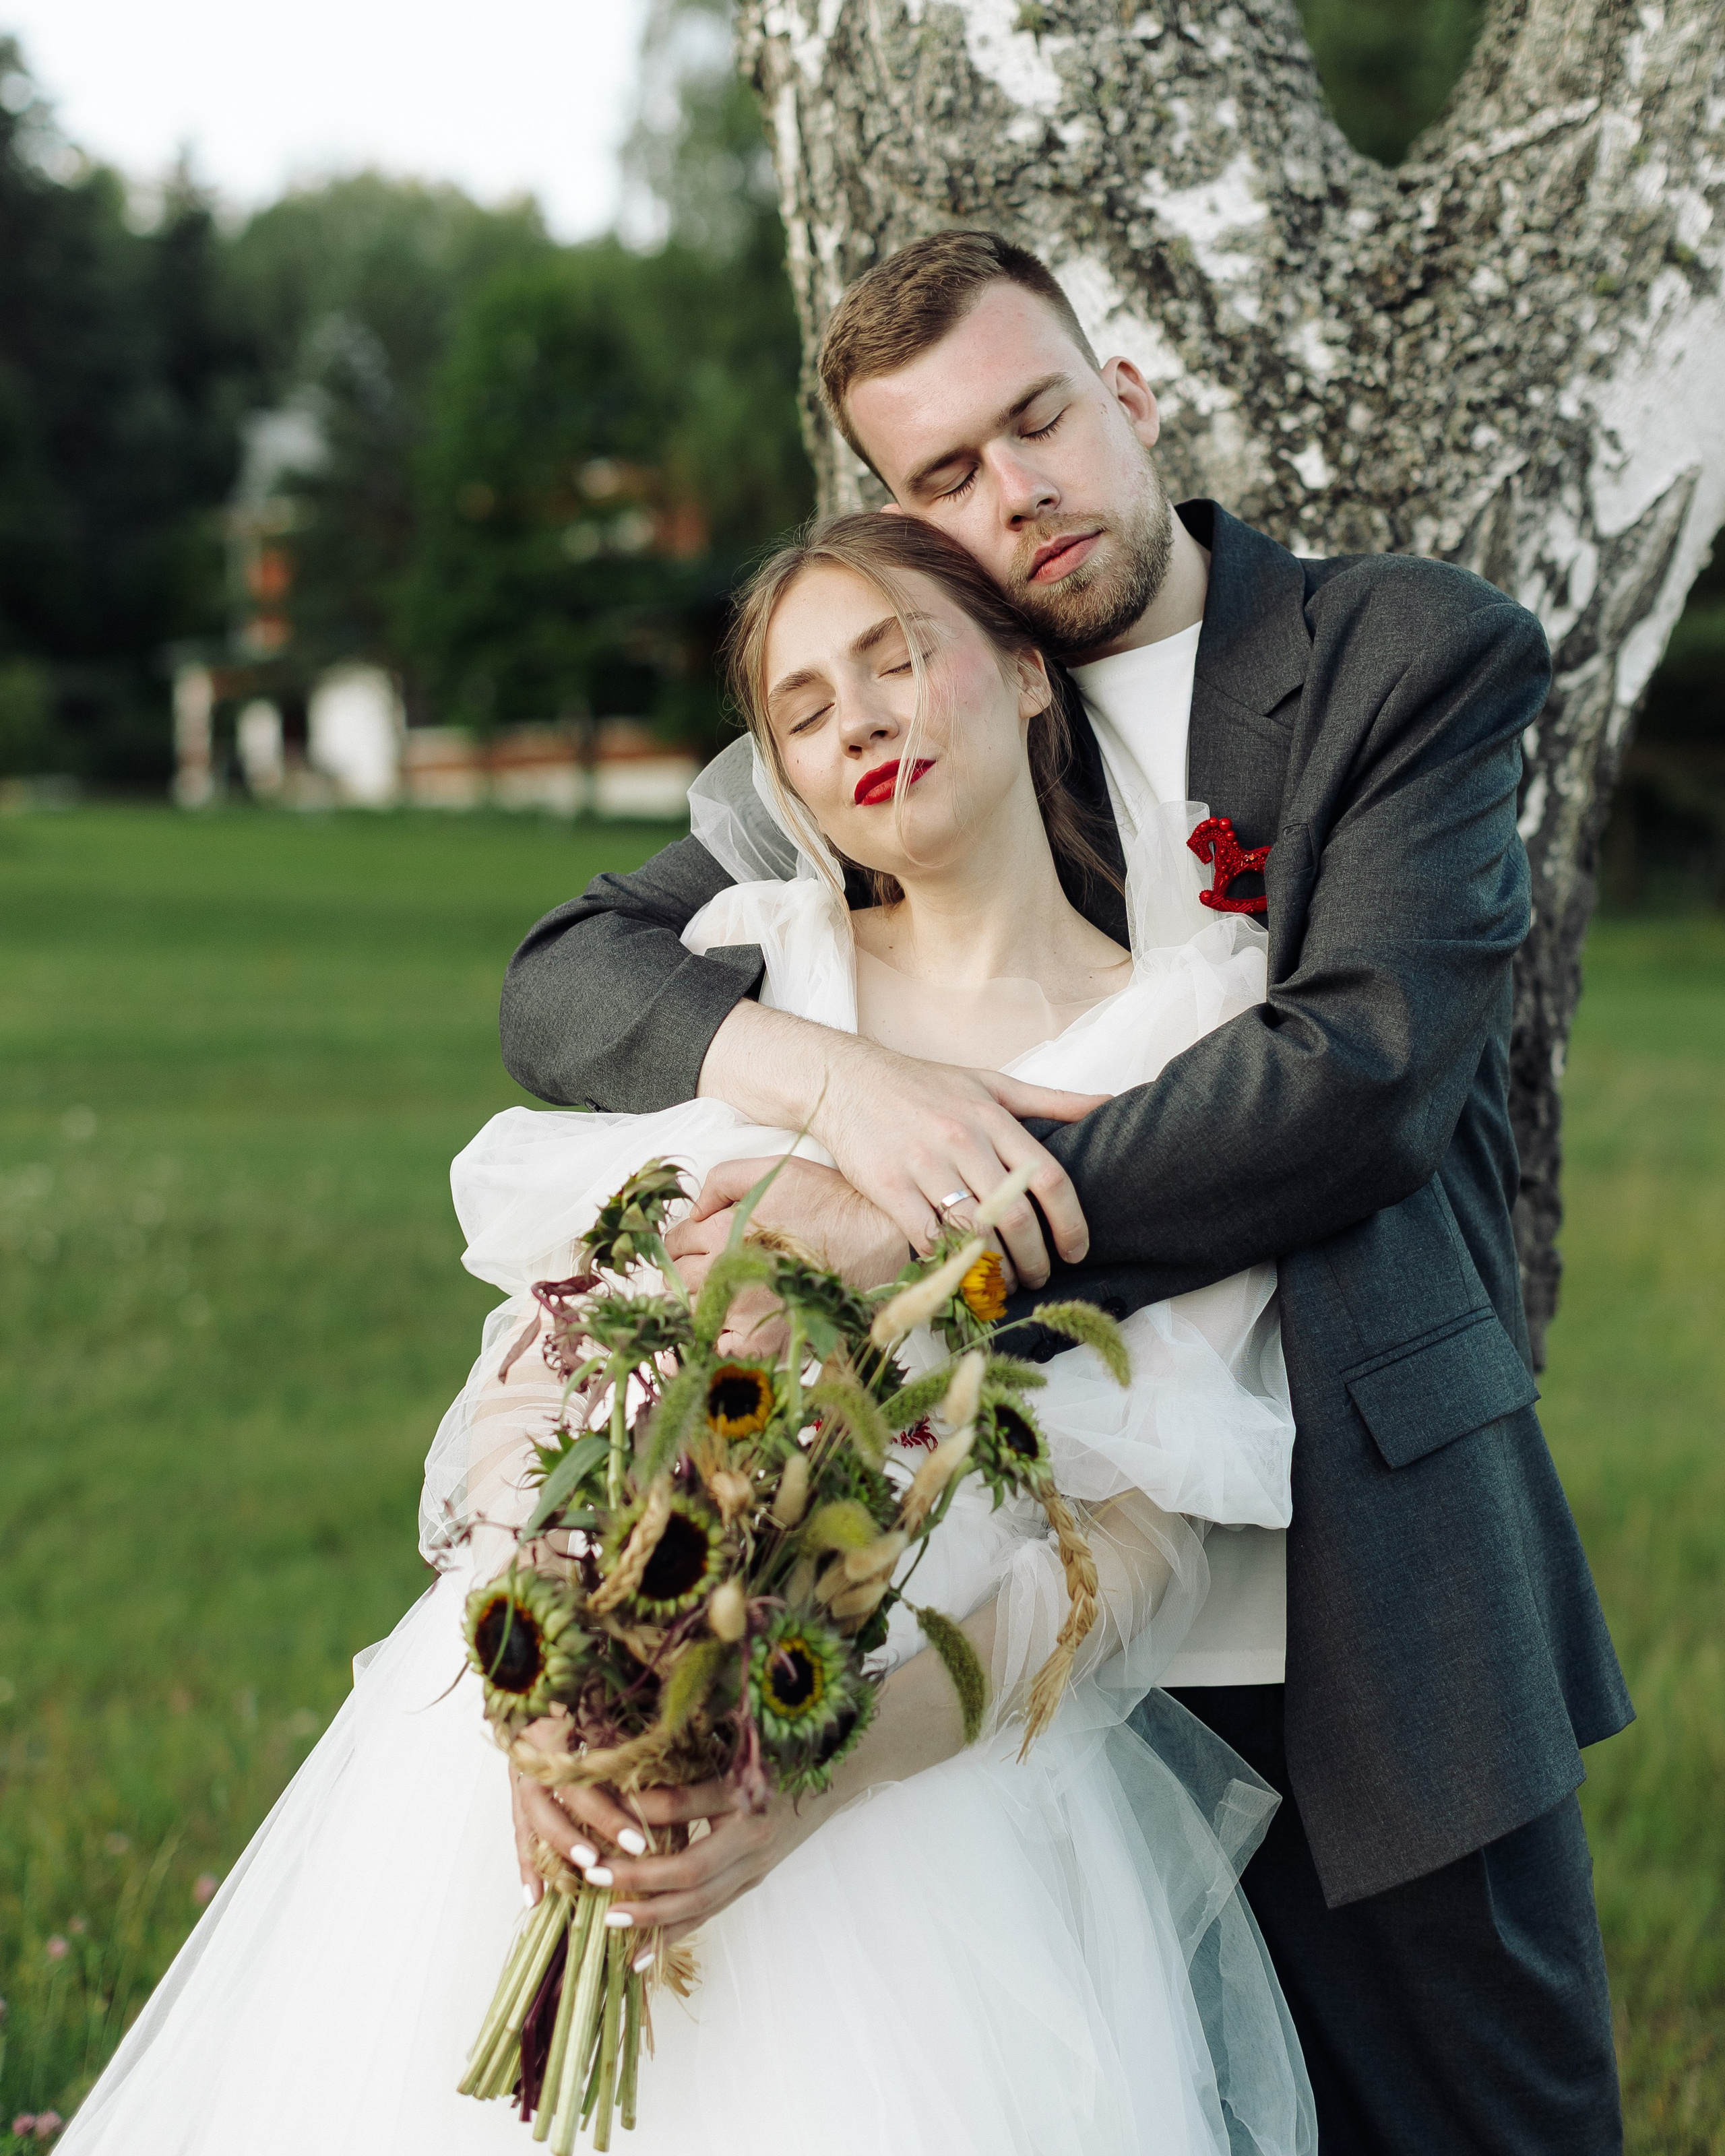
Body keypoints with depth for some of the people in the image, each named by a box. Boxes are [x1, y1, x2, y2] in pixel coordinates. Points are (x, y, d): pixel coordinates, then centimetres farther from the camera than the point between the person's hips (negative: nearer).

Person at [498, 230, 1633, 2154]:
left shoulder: (1424, 658, -3)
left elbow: (1366, 1075, -17)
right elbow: (564, 980, 2)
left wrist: (905, 1223, -24)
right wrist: (835, 1074, -21)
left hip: (1379, 1606, -2)